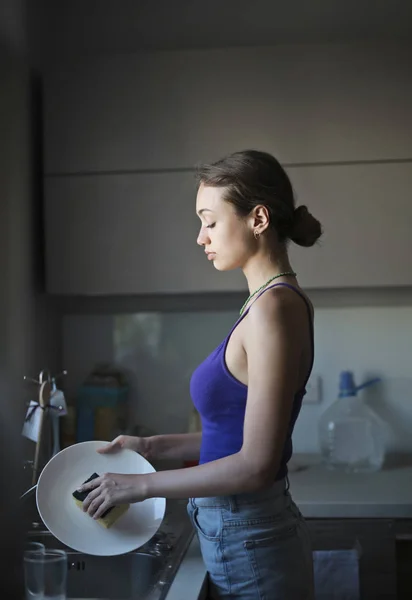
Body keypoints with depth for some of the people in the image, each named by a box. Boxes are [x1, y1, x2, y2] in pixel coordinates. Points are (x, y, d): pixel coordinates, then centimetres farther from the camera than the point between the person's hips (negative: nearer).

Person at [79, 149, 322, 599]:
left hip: (248, 545, -8)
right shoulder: (269, 301, 7)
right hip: (242, 533, 8)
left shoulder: (273, 306, -21)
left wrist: (142, 485, -15)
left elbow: (256, 464, -23)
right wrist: (154, 447, 8)